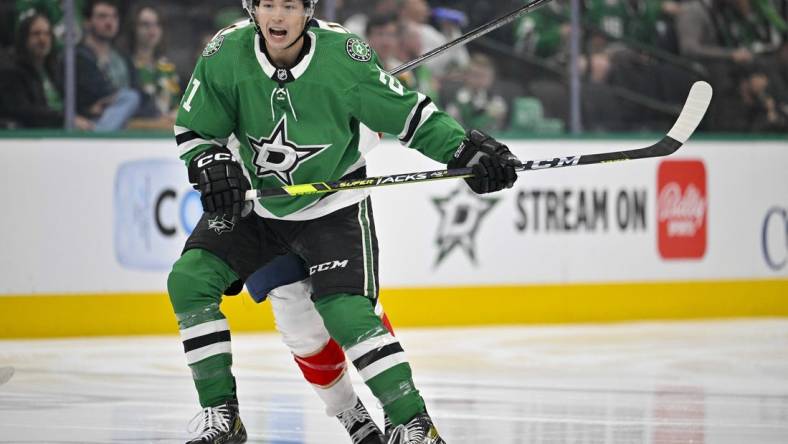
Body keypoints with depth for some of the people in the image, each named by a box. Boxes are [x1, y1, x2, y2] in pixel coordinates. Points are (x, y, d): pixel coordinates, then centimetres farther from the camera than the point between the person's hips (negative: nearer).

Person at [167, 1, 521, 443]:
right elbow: (193, 129, -3)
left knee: (344, 311, -22)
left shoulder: (344, 55, -21)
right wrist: (212, 167, -23)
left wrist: (470, 150, -19)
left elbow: (409, 114, -11)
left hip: (333, 205, -4)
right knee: (189, 280, -12)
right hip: (252, 202, 4)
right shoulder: (226, 54, -15)